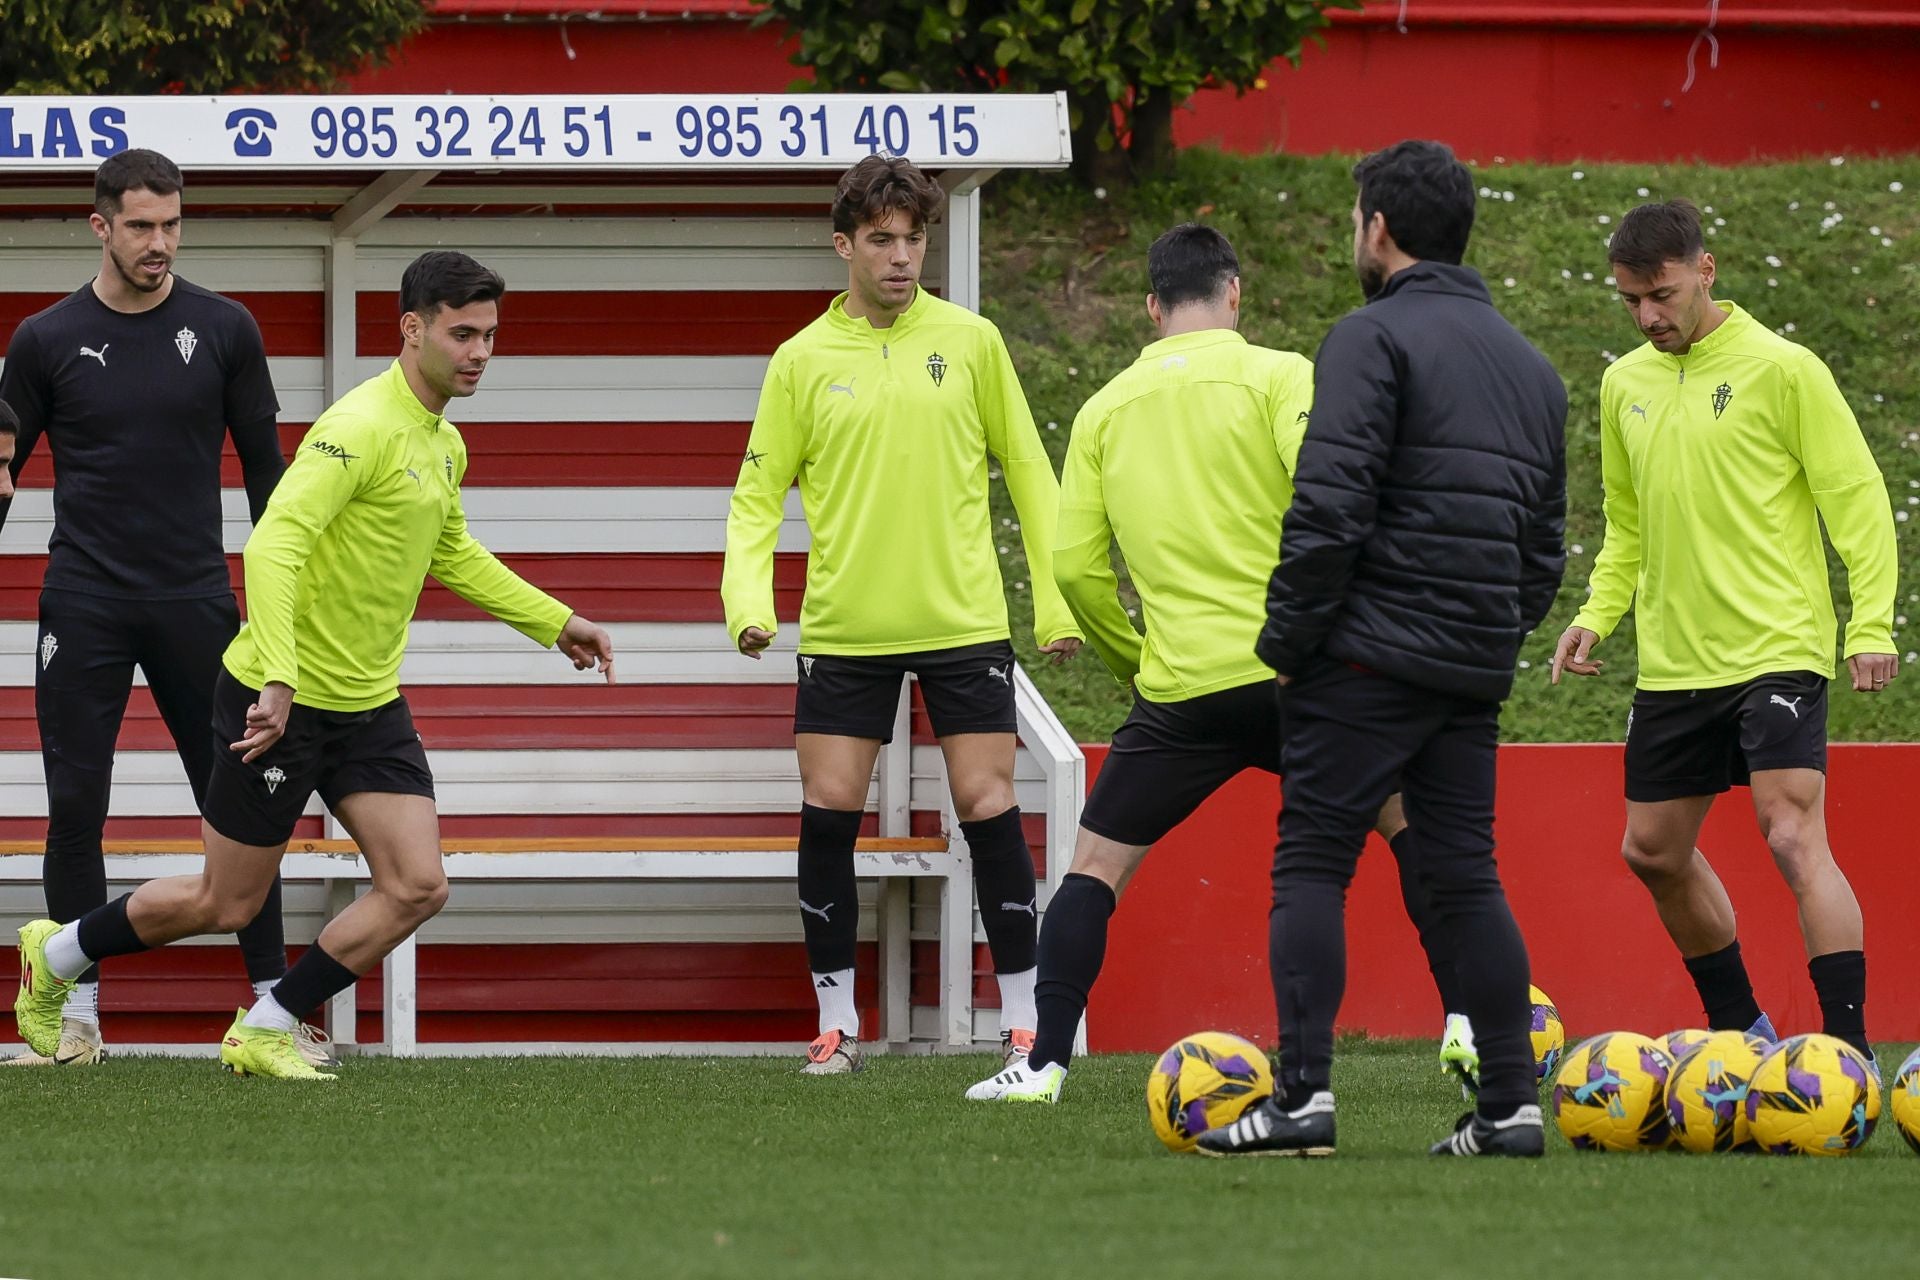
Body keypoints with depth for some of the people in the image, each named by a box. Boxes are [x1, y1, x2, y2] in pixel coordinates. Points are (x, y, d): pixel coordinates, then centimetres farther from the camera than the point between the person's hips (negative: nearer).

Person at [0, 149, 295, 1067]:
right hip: (84, 605, 0)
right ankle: (77, 1017, 5)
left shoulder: (222, 330, 3)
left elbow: (264, 464, 9)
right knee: (74, 811, -2)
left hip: (195, 602, 0)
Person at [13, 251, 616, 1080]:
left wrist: (555, 622, 27)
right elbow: (273, 543, -31)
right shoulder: (360, 429, -21)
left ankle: (264, 1033, 7)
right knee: (225, 904, 3)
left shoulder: (443, 445, 8)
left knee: (418, 888, -6)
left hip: (371, 703, 8)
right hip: (280, 699, -8)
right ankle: (56, 955, 28)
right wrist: (278, 680, -39)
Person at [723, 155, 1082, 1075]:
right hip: (844, 628, 0)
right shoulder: (803, 362, 2)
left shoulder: (969, 342, 2)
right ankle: (836, 1024, 9)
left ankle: (1021, 1022, 5)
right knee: (827, 816, -3)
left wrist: (1054, 600, 5)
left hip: (964, 621, 0)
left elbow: (1027, 473, 8)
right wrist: (748, 599, -13)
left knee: (989, 811, -3)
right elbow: (758, 493, 3)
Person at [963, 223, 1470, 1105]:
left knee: (1096, 863, 12)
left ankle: (1045, 1062, 1)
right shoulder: (1277, 376, -1)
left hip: (1180, 688, 2)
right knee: (1410, 823, 15)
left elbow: (1075, 566, 7)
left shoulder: (1107, 410, 9)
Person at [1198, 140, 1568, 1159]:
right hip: (1476, 670, 7)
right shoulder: (1530, 367, 19)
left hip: (1370, 654, -7)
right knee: (1465, 874, 8)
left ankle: (1303, 1094, -11)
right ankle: (1511, 1105, 2)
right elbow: (1544, 545, 21)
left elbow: (1329, 507, -15)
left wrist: (1285, 641, -9)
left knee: (1311, 864, -3)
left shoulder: (1374, 338, -6)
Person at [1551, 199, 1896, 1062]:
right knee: (1653, 851, 12)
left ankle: (1850, 1050, -19)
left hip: (1776, 653, -7)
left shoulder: (1781, 370, -7)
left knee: (1794, 838, -18)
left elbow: (1857, 497, -7)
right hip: (1673, 662, 7)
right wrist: (1597, 615, 8)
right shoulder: (1625, 385, 11)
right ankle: (1739, 1028, 29)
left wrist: (1871, 626, -15)